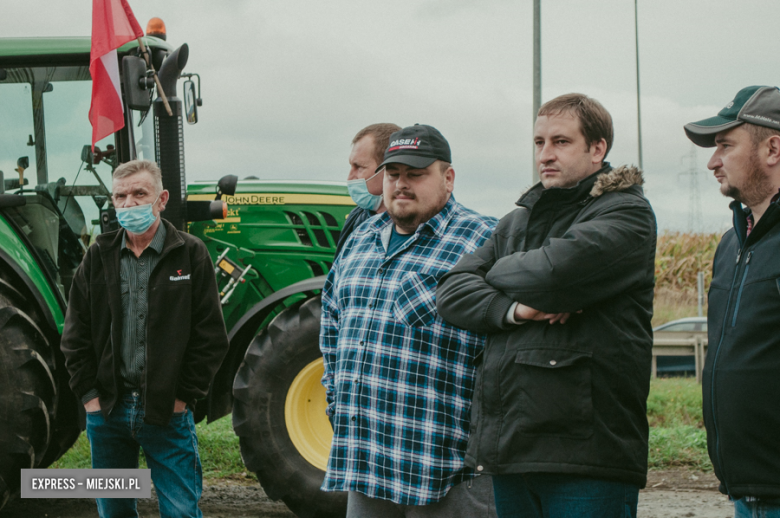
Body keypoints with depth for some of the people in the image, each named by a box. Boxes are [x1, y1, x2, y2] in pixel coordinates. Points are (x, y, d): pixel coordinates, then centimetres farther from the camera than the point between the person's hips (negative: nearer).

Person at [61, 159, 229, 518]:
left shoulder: (190, 254, -1)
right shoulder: (99, 256, 7)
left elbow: (211, 336, -3)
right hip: (107, 410, 3)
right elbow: (75, 333, 9)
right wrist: (89, 392, 0)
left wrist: (184, 395, -8)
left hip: (169, 413, -3)